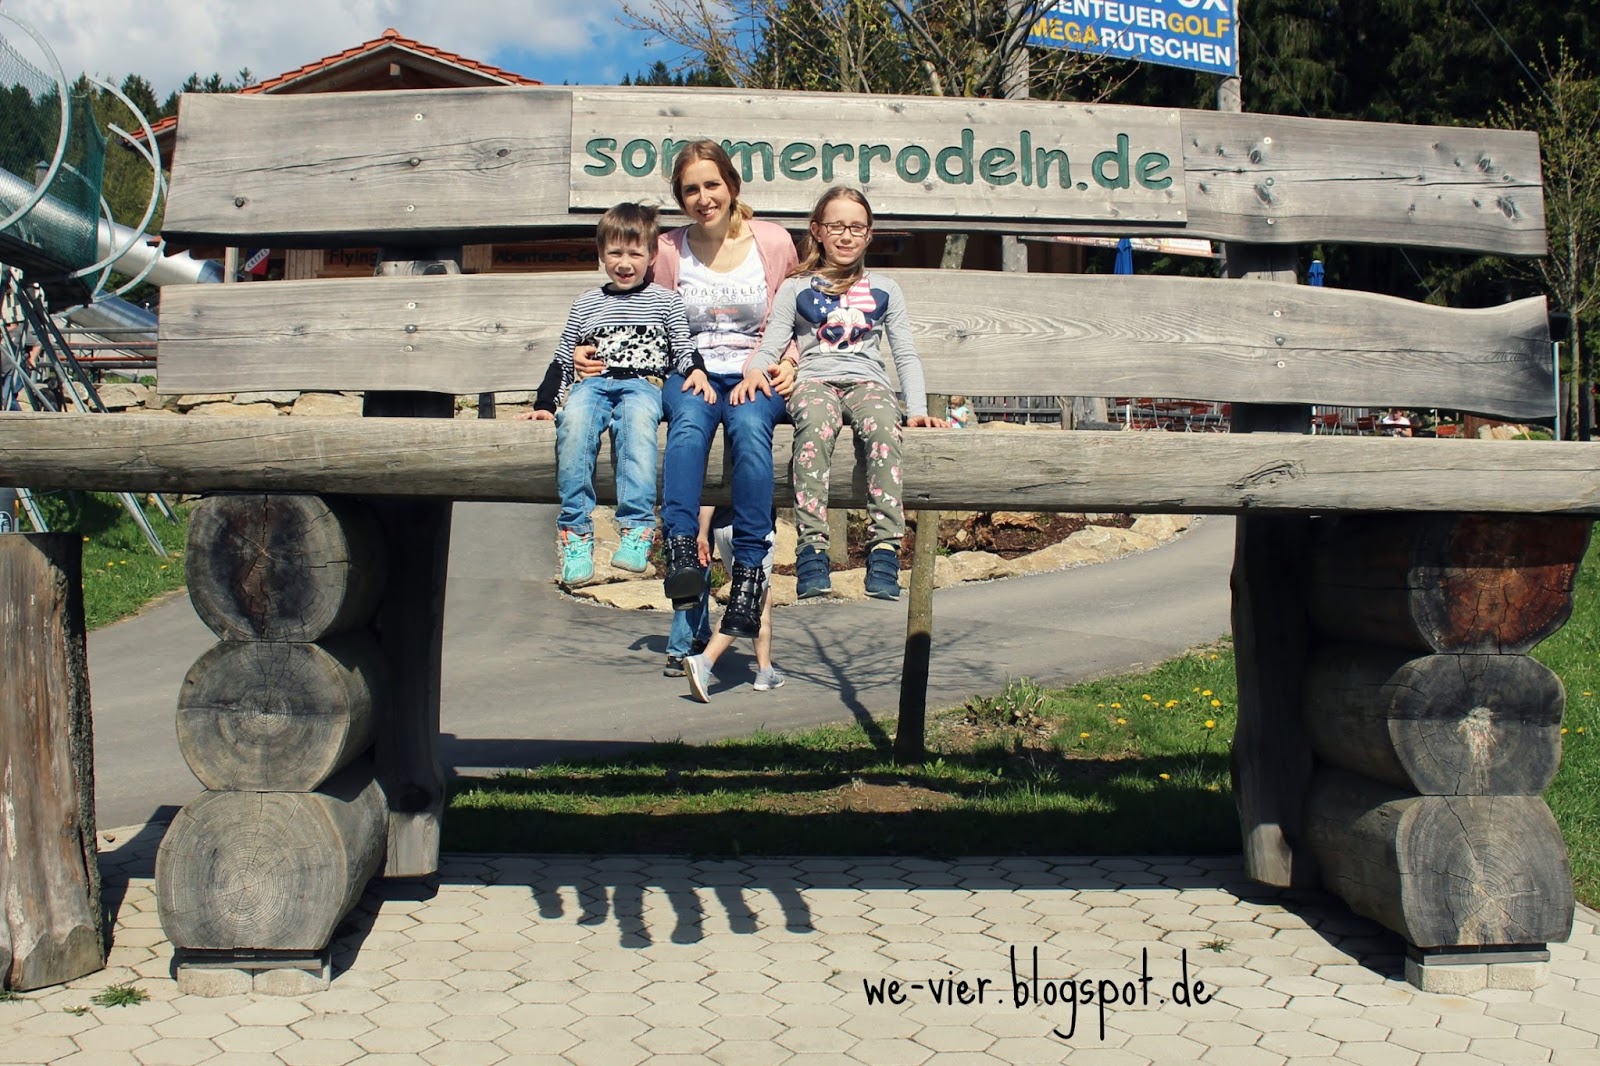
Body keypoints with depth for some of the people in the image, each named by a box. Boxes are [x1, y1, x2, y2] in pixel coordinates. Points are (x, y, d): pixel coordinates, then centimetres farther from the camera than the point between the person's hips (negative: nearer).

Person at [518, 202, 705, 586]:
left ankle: (637, 529, -44)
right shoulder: (586, 303, 22)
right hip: (593, 382, 2)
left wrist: (696, 373, -10)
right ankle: (576, 532, -33)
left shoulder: (665, 300, 17)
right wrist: (544, 404, 10)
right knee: (573, 420, -34)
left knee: (637, 418, -39)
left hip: (643, 383, -2)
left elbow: (683, 351, 13)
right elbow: (562, 358, 21)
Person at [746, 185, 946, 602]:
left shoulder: (884, 291, 21)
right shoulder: (796, 290, 17)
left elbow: (906, 355, 18)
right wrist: (753, 378, -14)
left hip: (867, 381, 1)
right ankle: (812, 545, -44)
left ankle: (885, 546, -42)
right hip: (814, 381, -1)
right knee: (815, 424, -39)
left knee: (884, 425, -36)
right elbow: (769, 349, 9)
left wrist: (918, 409, 3)